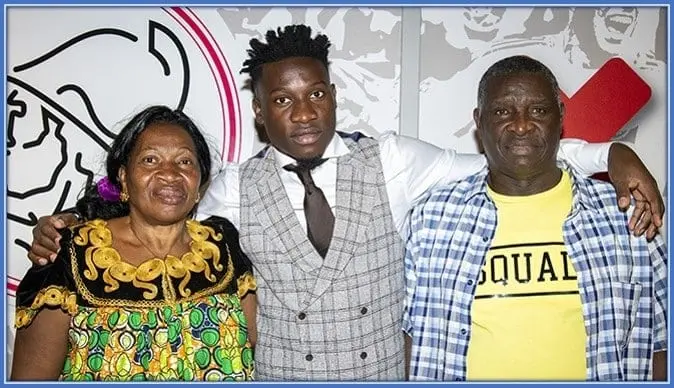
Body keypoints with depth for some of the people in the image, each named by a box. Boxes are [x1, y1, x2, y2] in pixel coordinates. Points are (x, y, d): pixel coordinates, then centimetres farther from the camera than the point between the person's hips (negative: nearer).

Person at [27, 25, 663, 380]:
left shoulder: (389, 162, -4)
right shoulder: (234, 189, -3)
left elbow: (494, 168, -6)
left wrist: (612, 153, -13)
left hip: (384, 374, 1)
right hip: (276, 377, 0)